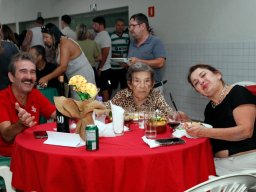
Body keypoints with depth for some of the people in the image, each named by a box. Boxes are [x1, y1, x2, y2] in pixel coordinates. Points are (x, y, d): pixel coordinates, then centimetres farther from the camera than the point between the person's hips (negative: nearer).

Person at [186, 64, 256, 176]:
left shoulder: (239, 93, -4)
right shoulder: (209, 108, 14)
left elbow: (246, 131, -16)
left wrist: (205, 132, -22)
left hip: (247, 159, -6)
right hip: (220, 163, 6)